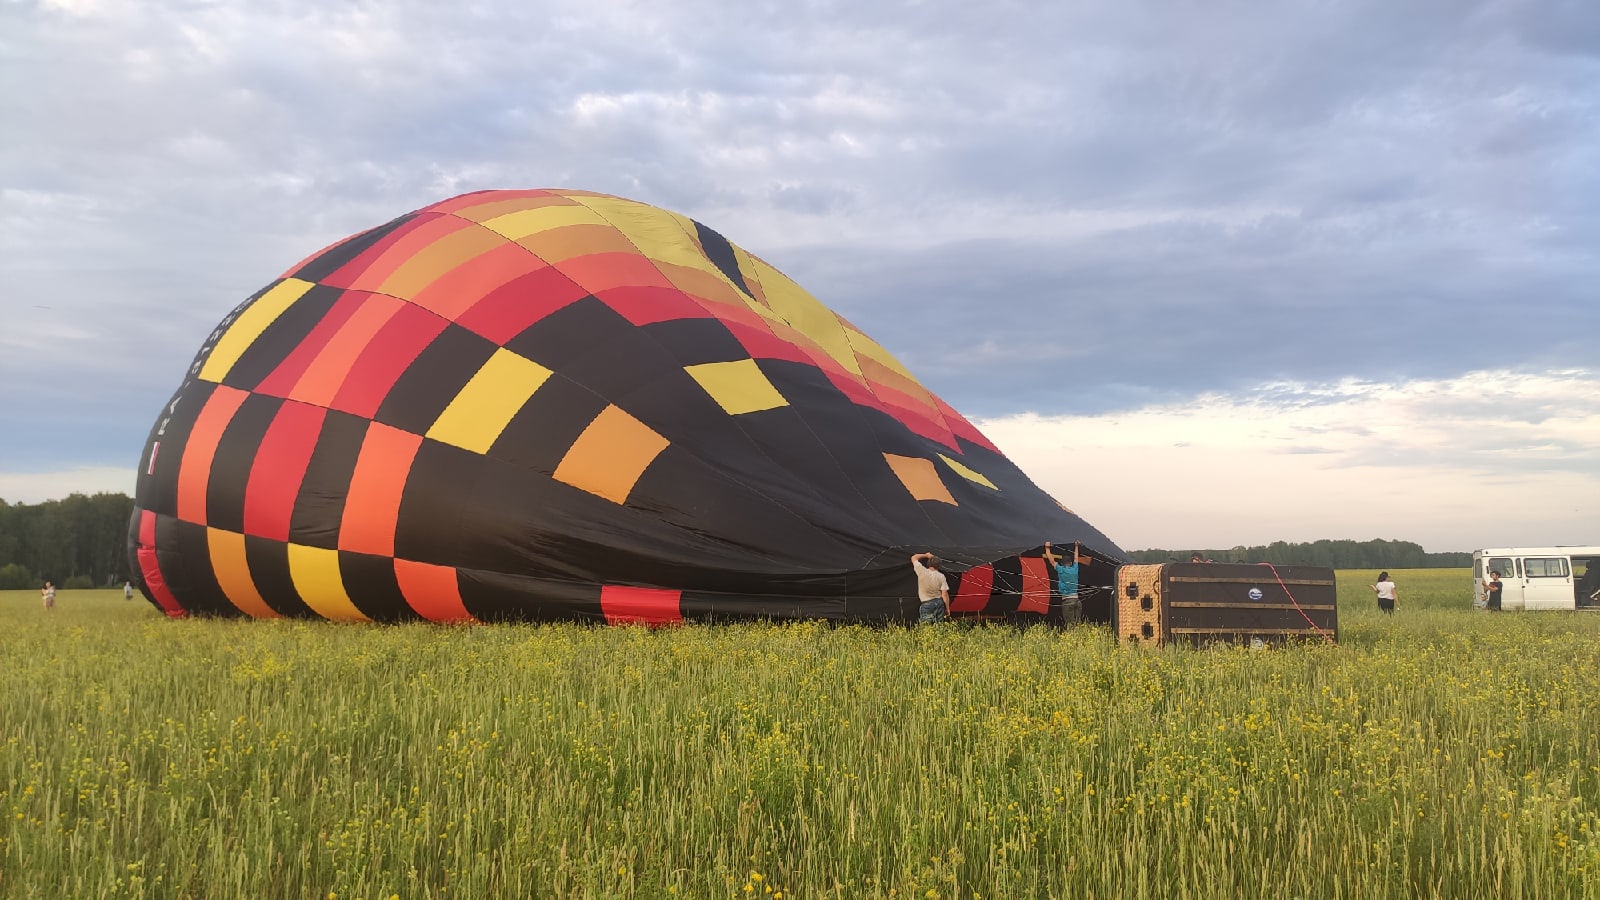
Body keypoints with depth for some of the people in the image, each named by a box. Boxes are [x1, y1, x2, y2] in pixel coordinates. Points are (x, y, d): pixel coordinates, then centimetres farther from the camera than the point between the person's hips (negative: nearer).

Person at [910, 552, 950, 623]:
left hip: (926, 605, -3)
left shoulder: (922, 572, -8)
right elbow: (945, 594, -4)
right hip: (939, 603, 3)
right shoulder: (941, 576, -4)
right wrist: (947, 608, 5)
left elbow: (914, 558, 8)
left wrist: (926, 555, 19)